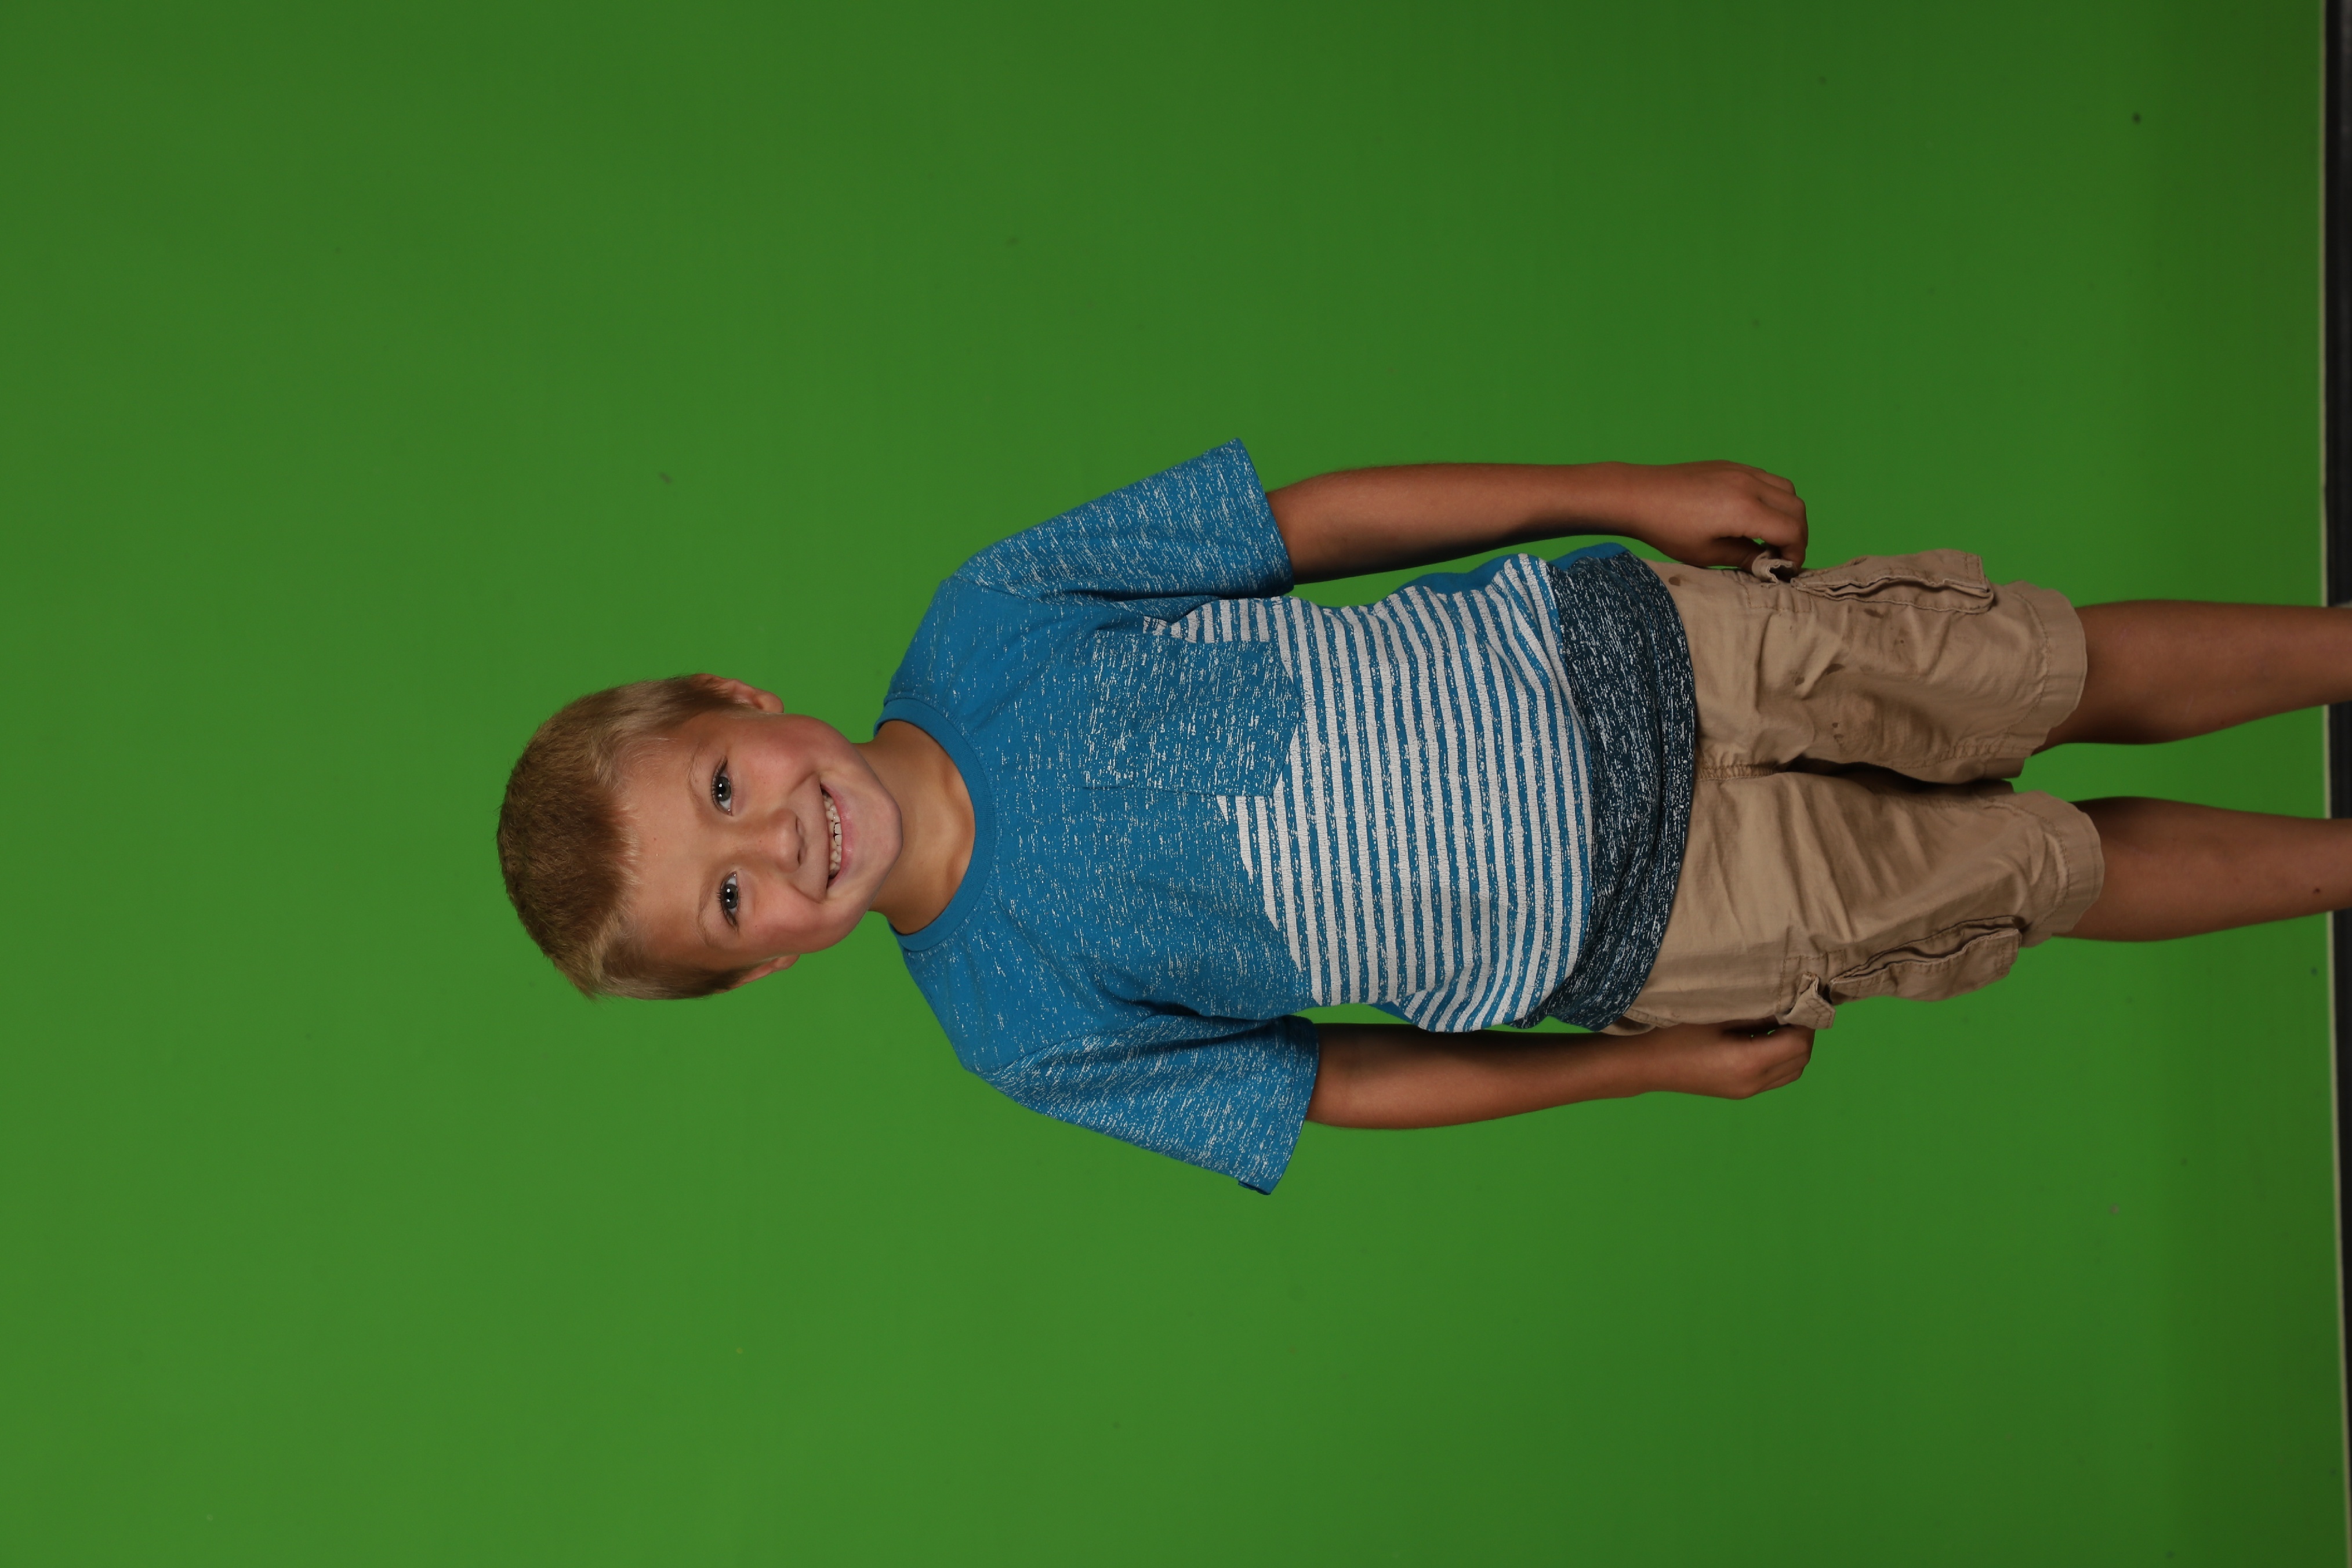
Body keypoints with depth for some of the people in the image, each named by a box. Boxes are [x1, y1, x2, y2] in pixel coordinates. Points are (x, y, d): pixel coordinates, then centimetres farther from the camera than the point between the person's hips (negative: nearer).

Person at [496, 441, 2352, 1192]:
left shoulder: (983, 629, -12)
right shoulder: (1027, 1027, -13)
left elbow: (1317, 518, -6)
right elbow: (1331, 1080, -3)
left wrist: (1630, 491, -8)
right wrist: (1663, 1062, -2)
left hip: (1609, 648, 1)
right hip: (1631, 937, -1)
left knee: (2063, 669, 5)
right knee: (2057, 868, 7)